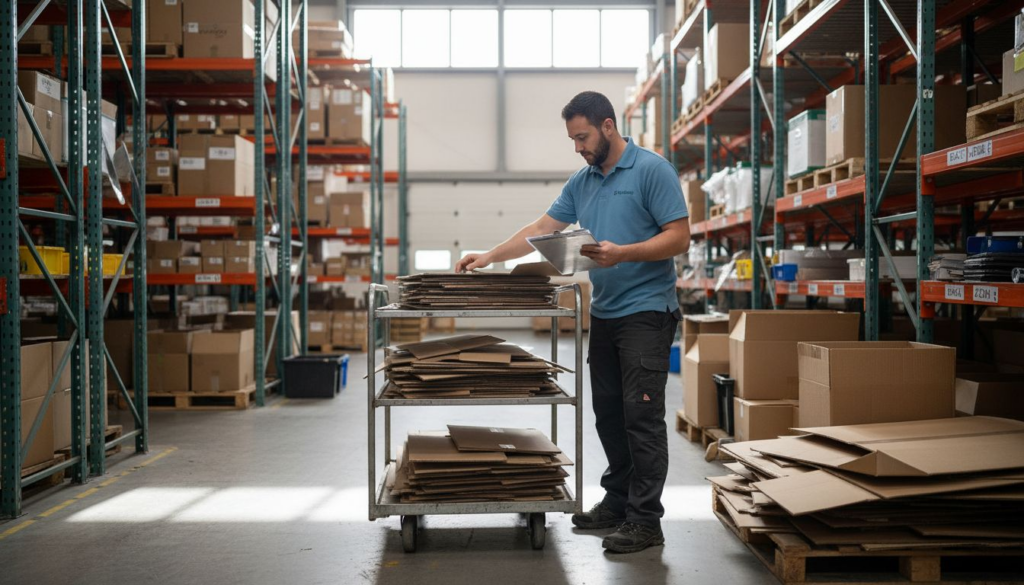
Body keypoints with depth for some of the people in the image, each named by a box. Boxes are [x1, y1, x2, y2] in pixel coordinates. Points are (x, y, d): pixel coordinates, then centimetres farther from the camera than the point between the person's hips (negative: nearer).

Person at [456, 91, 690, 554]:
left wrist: (623, 253, -24)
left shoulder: (652, 170, -9)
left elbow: (679, 237, -13)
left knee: (642, 415, -7)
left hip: (646, 311, -8)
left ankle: (645, 520, 0)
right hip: (604, 312, 8)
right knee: (609, 413, 13)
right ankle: (618, 502, 25)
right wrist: (489, 258, 9)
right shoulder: (581, 181, 13)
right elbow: (542, 229, 15)